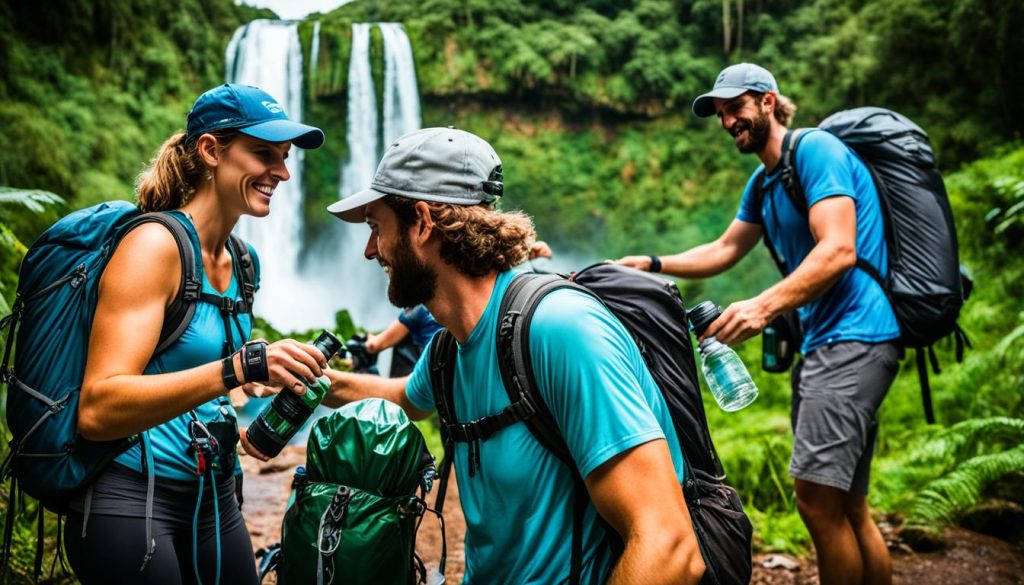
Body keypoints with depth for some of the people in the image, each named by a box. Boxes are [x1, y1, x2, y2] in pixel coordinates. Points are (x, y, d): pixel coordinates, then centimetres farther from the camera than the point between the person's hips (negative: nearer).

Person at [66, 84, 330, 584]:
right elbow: (96, 411, -27)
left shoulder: (237, 261, 7)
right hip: (133, 500, -7)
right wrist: (241, 366, -34)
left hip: (214, 498, 8)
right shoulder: (155, 244, -16)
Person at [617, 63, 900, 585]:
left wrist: (763, 306, -29)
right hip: (820, 342, 10)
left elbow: (839, 251, -20)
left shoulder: (815, 150, -9)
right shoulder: (762, 183, 19)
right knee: (847, 506, 11)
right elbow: (723, 251, 26)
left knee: (816, 494, -14)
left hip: (853, 336, -10)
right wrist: (651, 265, 13)